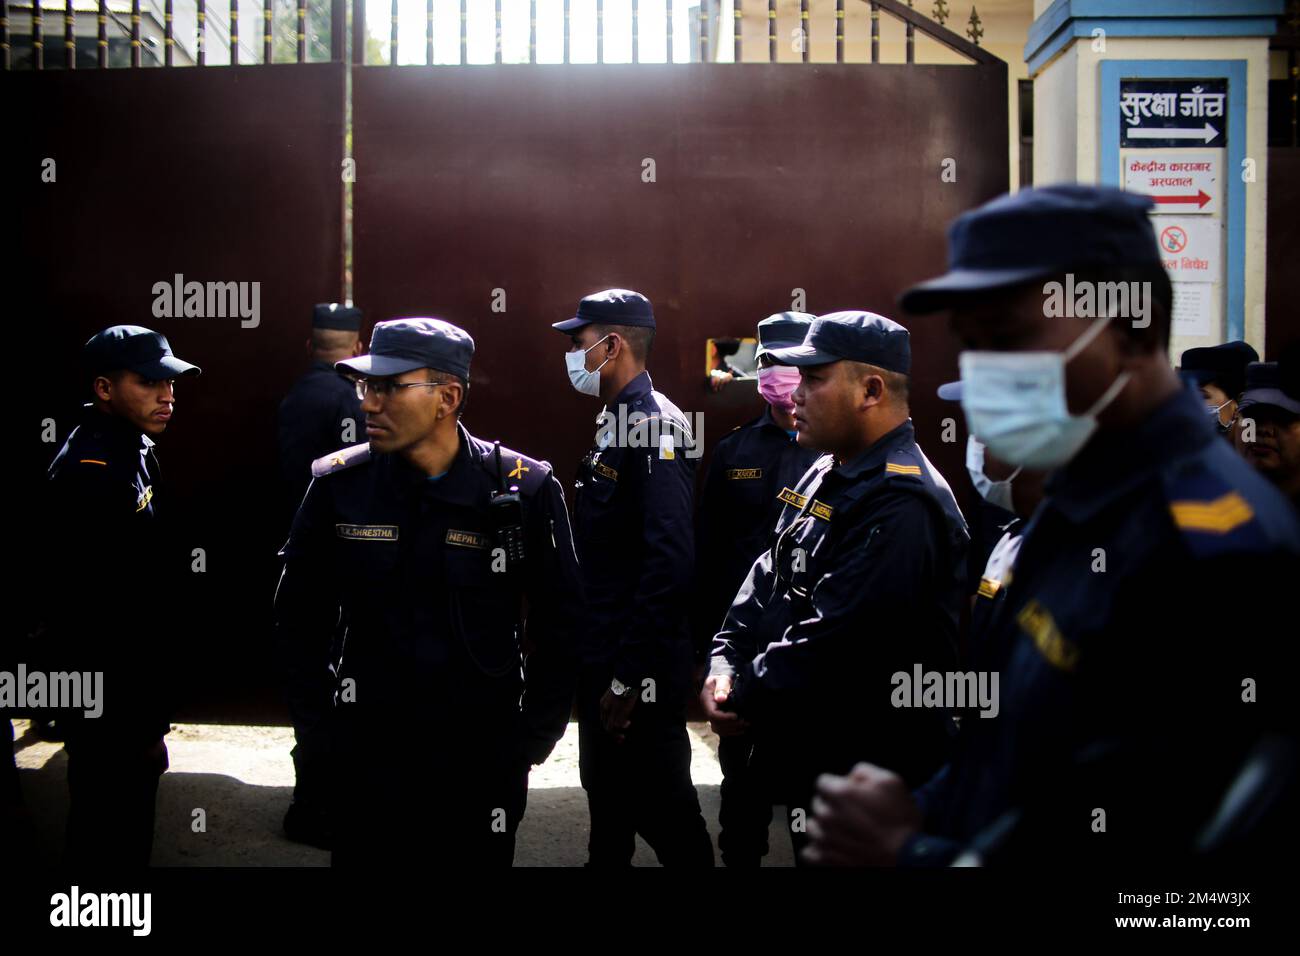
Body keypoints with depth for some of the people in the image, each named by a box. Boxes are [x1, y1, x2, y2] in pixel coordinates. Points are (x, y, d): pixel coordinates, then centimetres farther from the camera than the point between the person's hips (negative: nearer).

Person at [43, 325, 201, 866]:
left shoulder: (132, 453, 8)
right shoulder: (89, 472, -22)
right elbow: (91, 616, -25)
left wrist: (149, 713, 17)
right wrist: (139, 727, -22)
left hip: (132, 690, 9)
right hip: (108, 707, -9)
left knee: (127, 831, 21)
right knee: (109, 843, 5)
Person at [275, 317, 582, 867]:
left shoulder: (524, 490, -9)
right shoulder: (339, 484, -5)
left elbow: (560, 622, -2)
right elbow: (299, 615, 5)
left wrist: (534, 736, -3)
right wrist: (318, 722, 1)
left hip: (484, 754, -1)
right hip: (366, 753, 1)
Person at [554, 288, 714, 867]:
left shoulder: (656, 425, -18)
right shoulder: (615, 423, 12)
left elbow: (670, 560, -27)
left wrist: (629, 676, -25)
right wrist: (598, 661, 15)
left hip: (640, 668, -10)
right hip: (603, 657, 10)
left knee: (660, 809, 2)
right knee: (608, 795, 21)